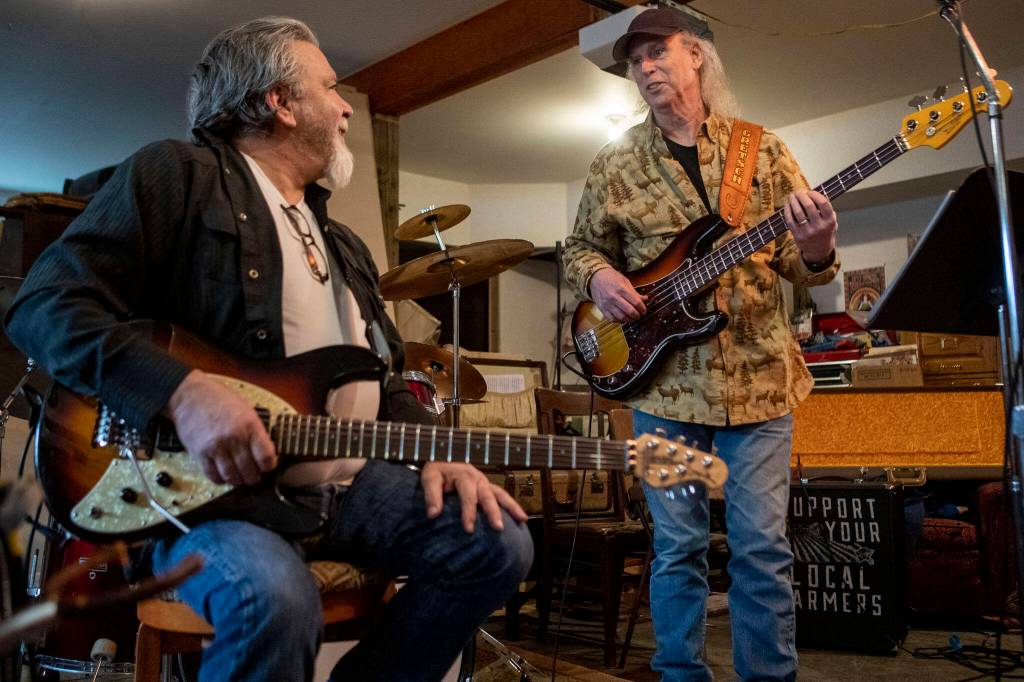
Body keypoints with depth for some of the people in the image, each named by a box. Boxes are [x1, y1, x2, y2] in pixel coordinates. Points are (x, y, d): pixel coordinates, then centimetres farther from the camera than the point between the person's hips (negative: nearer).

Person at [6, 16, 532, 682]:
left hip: (346, 481, 8)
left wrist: (435, 450, 2)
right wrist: (184, 392, -26)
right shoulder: (177, 175, -3)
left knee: (499, 541, -6)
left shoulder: (343, 245, 21)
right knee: (276, 597, -37)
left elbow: (385, 377, 23)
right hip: (203, 481, -7)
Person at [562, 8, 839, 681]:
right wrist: (599, 277, -8)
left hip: (757, 375, 0)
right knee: (677, 549, 7)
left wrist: (815, 253, -18)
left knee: (763, 546, 2)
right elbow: (580, 247, 15)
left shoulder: (764, 150, 5)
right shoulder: (615, 165, 6)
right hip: (664, 381, 1)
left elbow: (798, 260, 6)